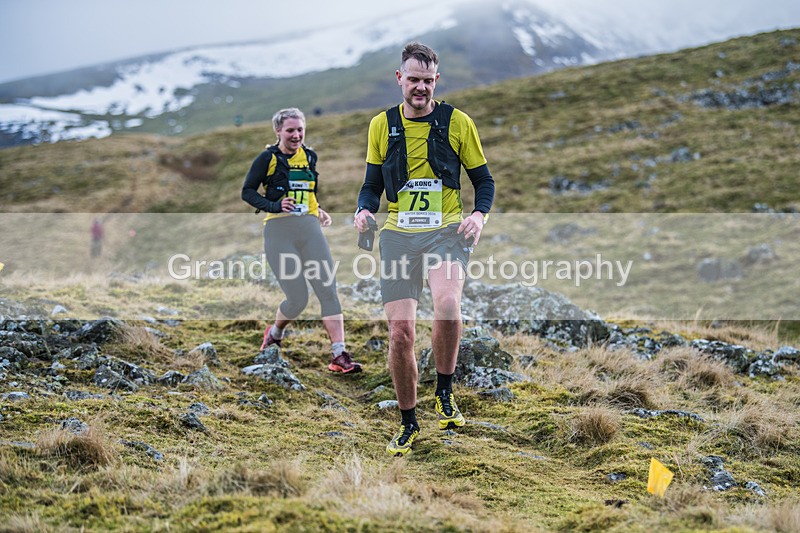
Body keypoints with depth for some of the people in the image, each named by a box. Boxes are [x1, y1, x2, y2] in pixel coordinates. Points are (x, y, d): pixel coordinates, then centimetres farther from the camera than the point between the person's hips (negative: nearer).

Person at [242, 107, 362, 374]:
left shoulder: (309, 156, 15)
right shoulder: (268, 158, 0)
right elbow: (247, 192, 2)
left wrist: (319, 211, 14)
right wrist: (273, 206, -14)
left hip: (309, 228, 5)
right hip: (278, 231, -4)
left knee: (328, 290, -10)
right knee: (298, 299, -8)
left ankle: (339, 355, -10)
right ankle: (275, 333, 25)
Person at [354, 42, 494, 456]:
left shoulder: (458, 122, 5)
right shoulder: (382, 125, 10)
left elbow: (483, 179, 11)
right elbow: (372, 183, 17)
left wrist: (479, 214, -9)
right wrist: (364, 210, -4)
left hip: (447, 231, -2)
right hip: (398, 235, 2)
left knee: (447, 303, -31)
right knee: (401, 331, -4)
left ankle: (444, 392, -6)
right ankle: (408, 423, 16)